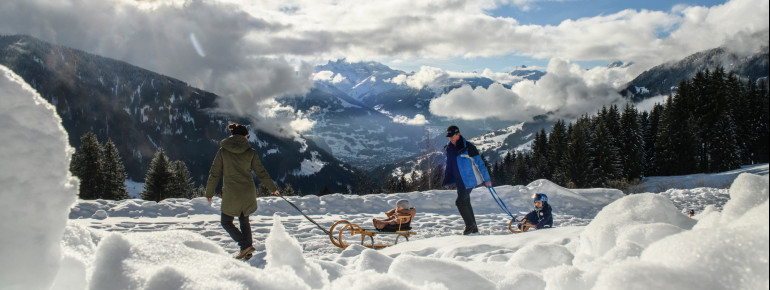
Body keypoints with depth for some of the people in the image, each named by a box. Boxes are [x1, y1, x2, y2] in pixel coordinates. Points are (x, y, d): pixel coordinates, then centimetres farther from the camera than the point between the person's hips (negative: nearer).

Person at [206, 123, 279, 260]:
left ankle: (245, 245, -4)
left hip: (231, 194, -3)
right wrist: (273, 188, 17)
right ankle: (247, 251, 17)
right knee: (244, 220, 20)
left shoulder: (223, 151, -4)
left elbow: (214, 174, -3)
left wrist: (209, 193, 8)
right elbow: (261, 173, 5)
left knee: (226, 222, 11)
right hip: (248, 193, 3)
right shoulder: (250, 152, -1)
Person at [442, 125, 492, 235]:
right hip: (460, 182, 7)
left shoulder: (468, 147, -14)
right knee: (465, 203, 11)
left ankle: (470, 225, 6)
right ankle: (473, 228, 21)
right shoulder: (448, 149, 6)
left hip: (470, 180, -7)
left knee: (460, 202, -10)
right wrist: (447, 181, 15)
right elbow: (449, 166, 17)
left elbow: (480, 163, -10)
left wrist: (487, 179, -10)